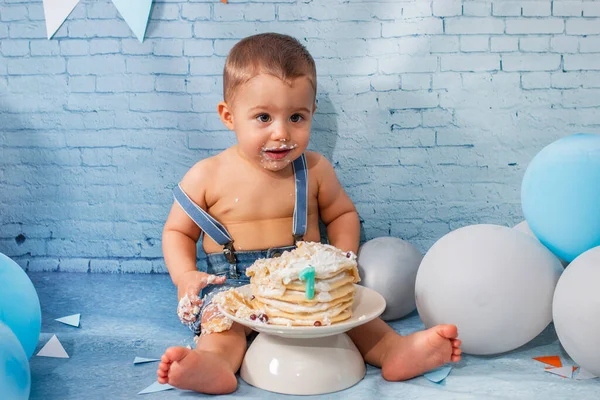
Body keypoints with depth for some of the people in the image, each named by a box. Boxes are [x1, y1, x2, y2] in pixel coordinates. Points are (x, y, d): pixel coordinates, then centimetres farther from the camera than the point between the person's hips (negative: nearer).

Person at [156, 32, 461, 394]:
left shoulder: (316, 170, 2)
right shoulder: (206, 177, -4)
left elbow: (342, 214, 17)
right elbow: (177, 231, 7)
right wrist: (185, 275, -12)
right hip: (232, 281, -2)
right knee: (220, 314, -30)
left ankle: (395, 349, -35)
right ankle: (215, 364, -55)